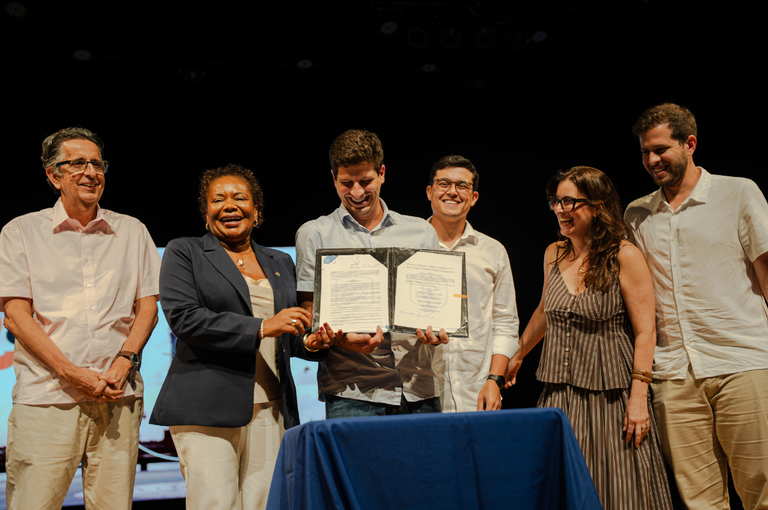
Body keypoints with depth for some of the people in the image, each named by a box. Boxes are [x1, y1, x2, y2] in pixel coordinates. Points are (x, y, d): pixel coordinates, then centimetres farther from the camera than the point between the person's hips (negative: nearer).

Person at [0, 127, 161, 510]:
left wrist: (124, 361, -6)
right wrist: (71, 373, -11)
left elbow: (147, 305, 11)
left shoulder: (132, 232, 15)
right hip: (46, 397, -2)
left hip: (118, 396, 2)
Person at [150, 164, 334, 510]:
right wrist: (261, 327, -15)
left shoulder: (281, 263, 20)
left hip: (271, 410, 4)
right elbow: (183, 318, -9)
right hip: (207, 409, -4)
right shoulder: (184, 253, 7)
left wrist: (309, 344, 2)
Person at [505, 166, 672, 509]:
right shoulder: (554, 254, 6)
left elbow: (645, 332, -11)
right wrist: (517, 356, 31)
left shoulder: (624, 257, -10)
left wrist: (638, 398, -16)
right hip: (559, 392, 5)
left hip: (609, 395, -5)